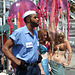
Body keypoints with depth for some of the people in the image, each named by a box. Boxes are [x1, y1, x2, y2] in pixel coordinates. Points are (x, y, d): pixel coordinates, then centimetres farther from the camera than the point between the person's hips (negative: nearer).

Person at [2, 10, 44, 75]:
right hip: (25, 68, -7)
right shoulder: (19, 32, -13)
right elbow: (5, 48, -16)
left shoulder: (35, 33, 10)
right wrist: (18, 62, -21)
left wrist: (38, 56, 9)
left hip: (36, 67, 7)